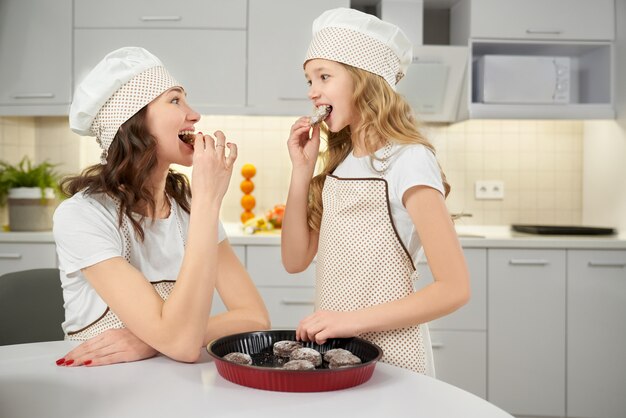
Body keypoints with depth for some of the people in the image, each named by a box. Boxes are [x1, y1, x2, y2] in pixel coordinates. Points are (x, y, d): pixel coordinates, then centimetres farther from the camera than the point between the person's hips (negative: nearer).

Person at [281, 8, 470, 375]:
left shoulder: (408, 160, -15)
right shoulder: (337, 163, 5)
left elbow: (454, 288, -17)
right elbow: (295, 260, 3)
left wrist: (353, 319, -22)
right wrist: (302, 170, -4)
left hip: (389, 353, -5)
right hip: (333, 348, 5)